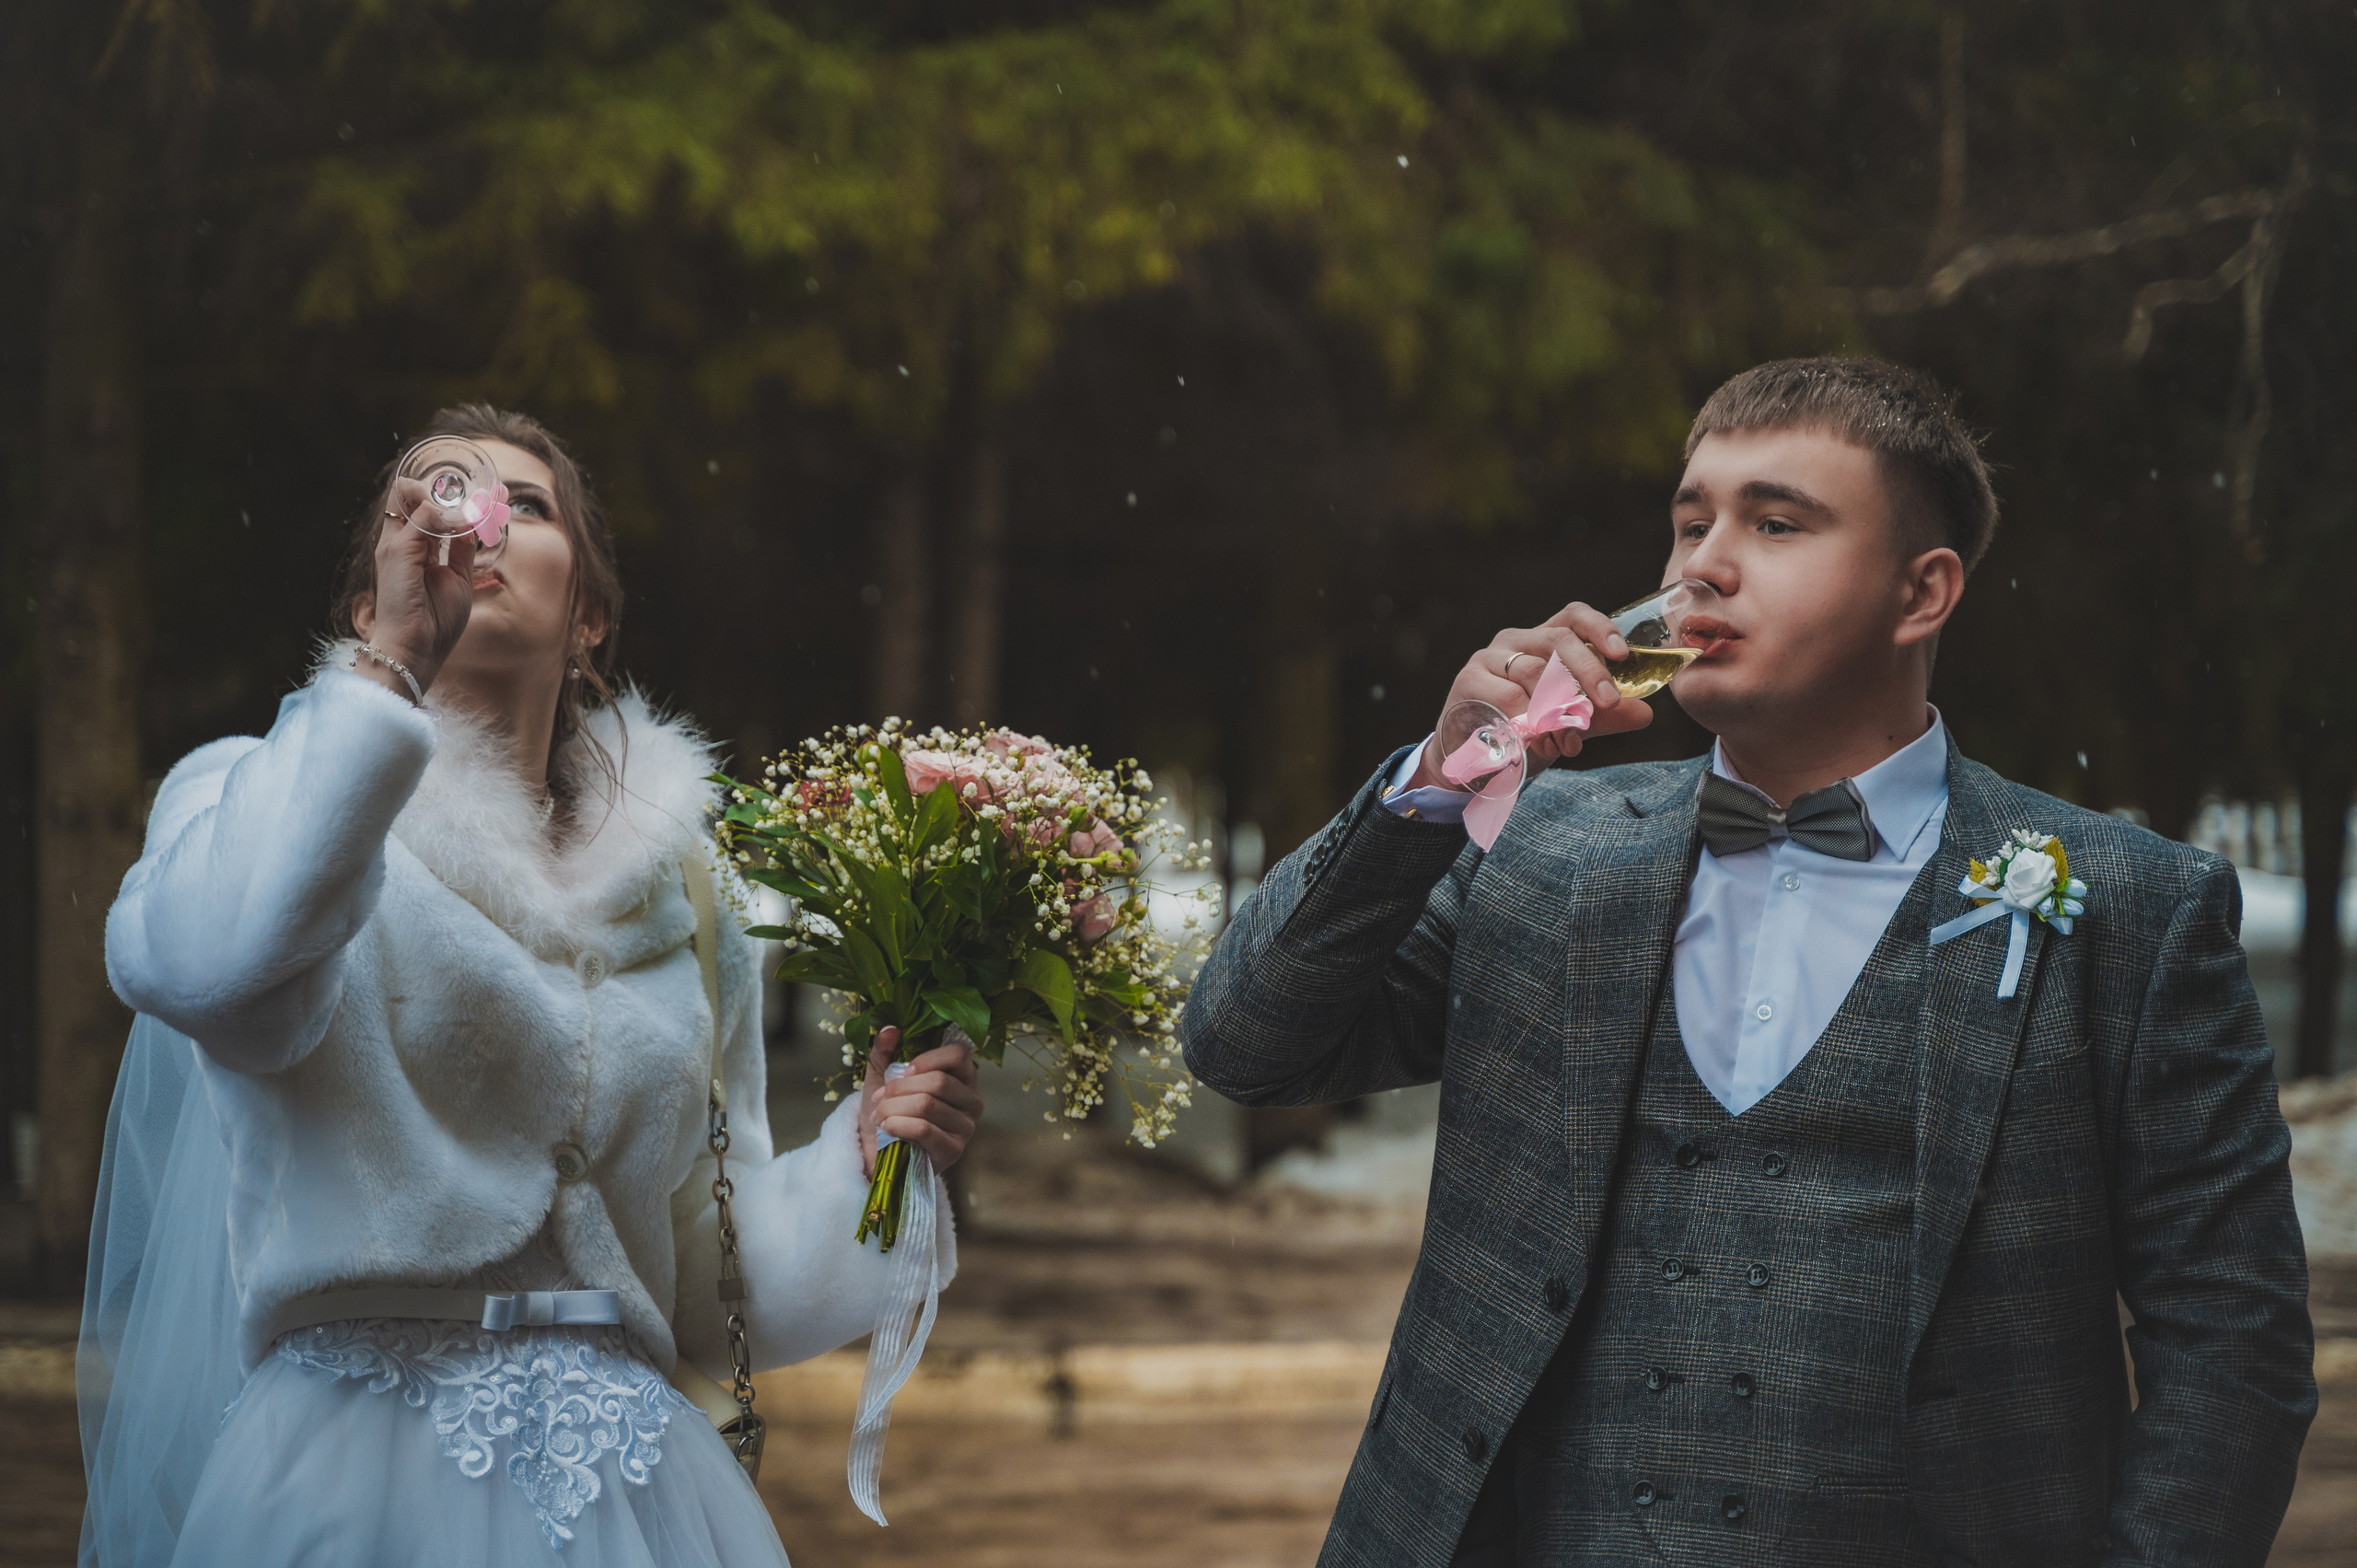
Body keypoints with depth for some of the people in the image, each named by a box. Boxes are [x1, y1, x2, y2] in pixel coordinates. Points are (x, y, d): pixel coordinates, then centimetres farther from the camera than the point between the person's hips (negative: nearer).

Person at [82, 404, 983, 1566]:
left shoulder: (677, 890, 13)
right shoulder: (257, 795, 3)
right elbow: (198, 965, -24)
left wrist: (858, 1156, -1)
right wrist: (393, 663, -21)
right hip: (358, 1465, -4)